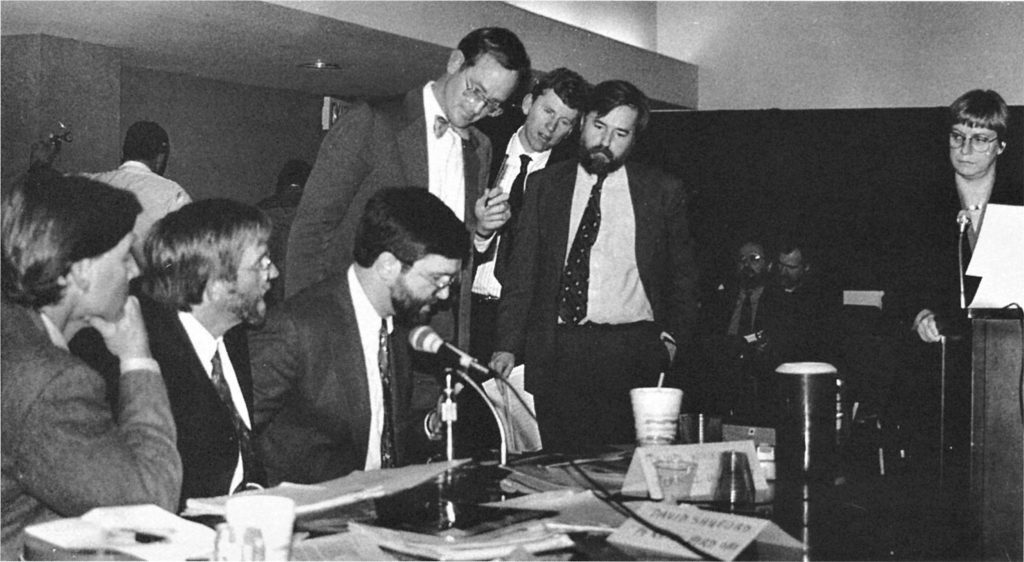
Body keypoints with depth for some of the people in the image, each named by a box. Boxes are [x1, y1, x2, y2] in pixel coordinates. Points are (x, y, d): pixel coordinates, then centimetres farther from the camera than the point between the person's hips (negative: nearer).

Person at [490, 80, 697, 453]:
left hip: (632, 354, 0)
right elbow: (522, 271, 9)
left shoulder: (663, 192, 9)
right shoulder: (545, 185, 11)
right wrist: (508, 345, 1)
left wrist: (672, 335, 2)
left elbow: (683, 274, 15)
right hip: (556, 353, 1)